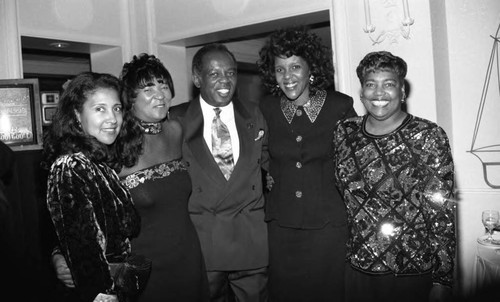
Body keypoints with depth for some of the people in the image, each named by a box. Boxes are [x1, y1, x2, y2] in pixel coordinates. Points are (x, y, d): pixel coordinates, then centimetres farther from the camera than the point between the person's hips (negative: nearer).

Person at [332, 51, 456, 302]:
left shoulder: (428, 137, -11)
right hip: (358, 267, 3)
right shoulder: (345, 133, 0)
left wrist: (442, 280, -10)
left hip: (413, 273, -3)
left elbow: (443, 212, -10)